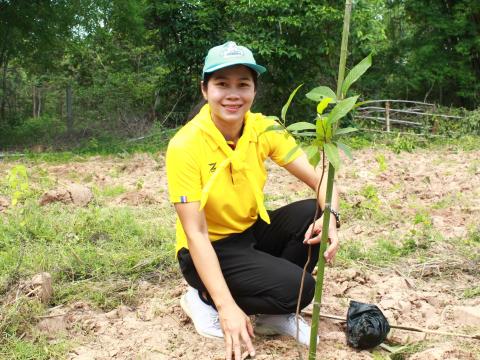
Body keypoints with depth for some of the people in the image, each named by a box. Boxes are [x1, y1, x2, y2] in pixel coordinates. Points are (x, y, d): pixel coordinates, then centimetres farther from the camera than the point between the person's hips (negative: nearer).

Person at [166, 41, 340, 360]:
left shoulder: (263, 129, -8)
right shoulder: (185, 145, -23)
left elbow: (319, 178, -9)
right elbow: (195, 233, -25)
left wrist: (330, 216, -33)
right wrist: (226, 306, -33)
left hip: (253, 233, 6)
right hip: (210, 250, -6)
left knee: (313, 213, -18)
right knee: (295, 286, -24)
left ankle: (275, 314, 0)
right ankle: (205, 299, 1)